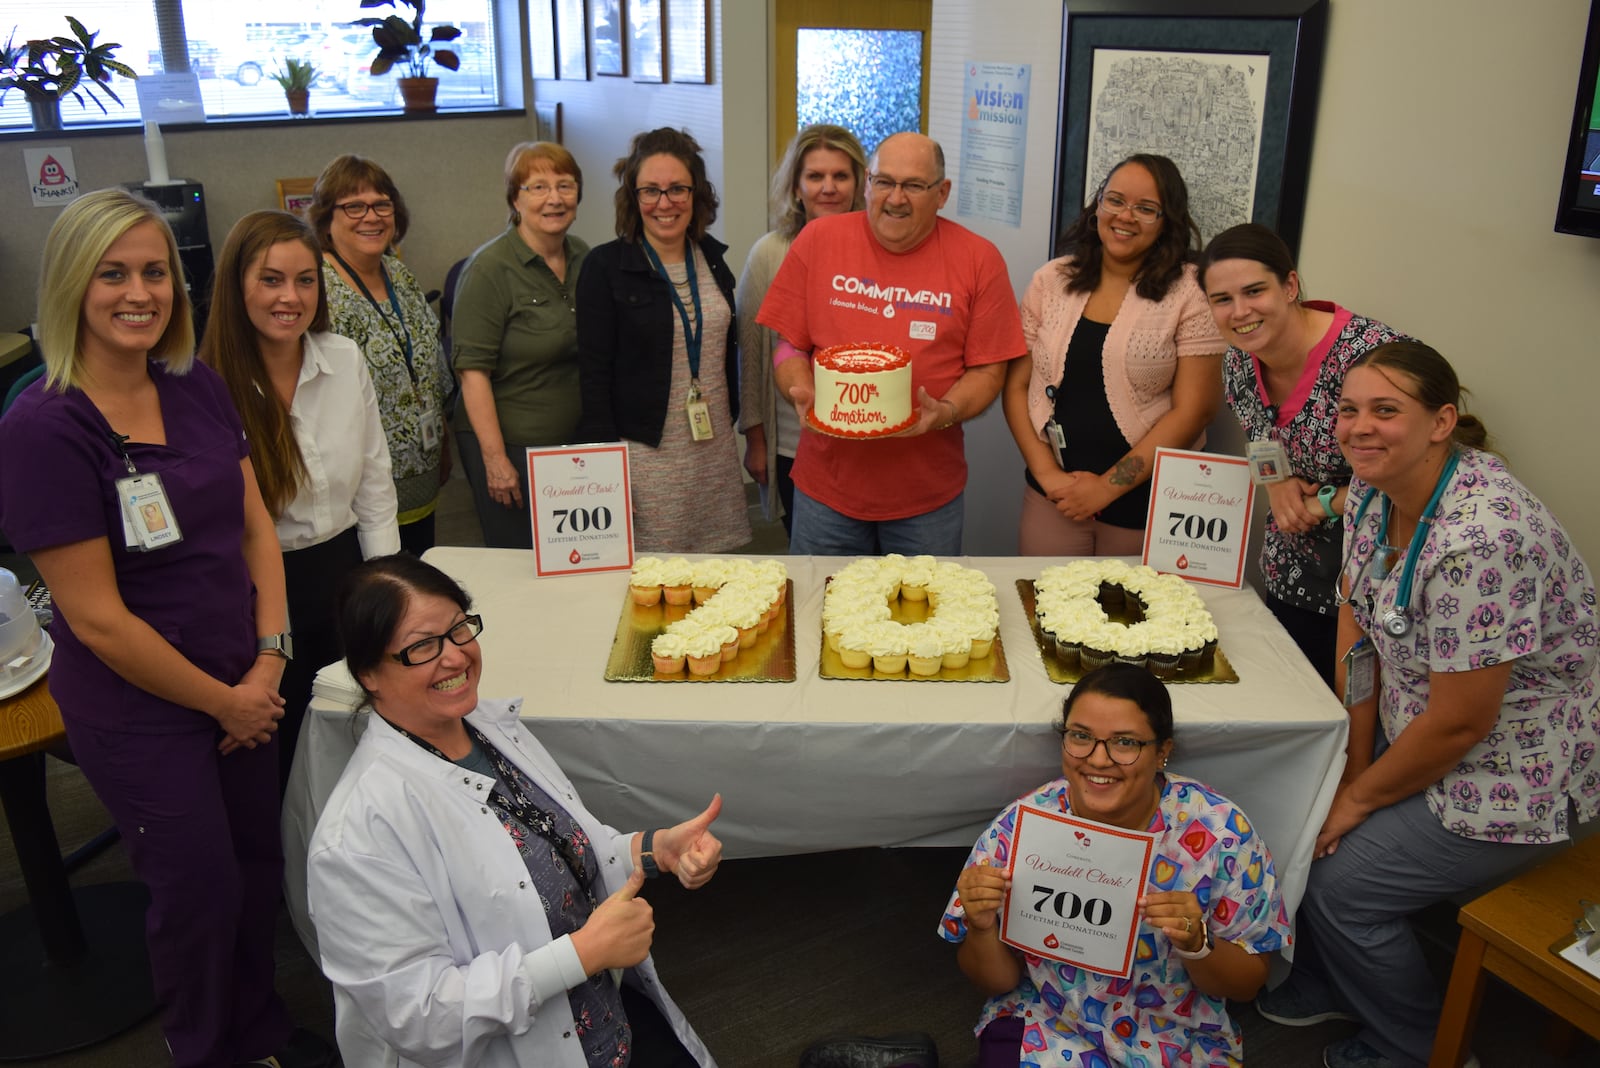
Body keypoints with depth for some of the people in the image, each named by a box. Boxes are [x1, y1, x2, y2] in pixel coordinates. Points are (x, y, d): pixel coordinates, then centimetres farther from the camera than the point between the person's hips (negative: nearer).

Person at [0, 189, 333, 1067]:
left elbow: (255, 528, 5)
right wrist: (223, 701, -10)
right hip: (138, 711, -6)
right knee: (201, 888, 11)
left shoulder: (198, 388, -1)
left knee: (259, 861, 19)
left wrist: (268, 662, -6)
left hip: (243, 688, 6)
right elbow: (96, 617, -19)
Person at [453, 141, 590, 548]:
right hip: (511, 445, -6)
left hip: (577, 441, 6)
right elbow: (473, 370, -15)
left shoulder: (584, 259, 7)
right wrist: (495, 460, -18)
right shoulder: (490, 268, -12)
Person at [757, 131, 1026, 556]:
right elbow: (788, 345, 3)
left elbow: (988, 370, -1)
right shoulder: (818, 240, -1)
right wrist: (804, 394, -17)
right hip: (826, 485, 1)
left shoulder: (979, 260, -3)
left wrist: (945, 412, -20)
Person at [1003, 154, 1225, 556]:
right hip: (1052, 495, 3)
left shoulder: (1189, 293, -7)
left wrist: (1108, 486, -12)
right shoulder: (1052, 280, 3)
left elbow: (1192, 410, -10)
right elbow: (1016, 385, 3)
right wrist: (1047, 472, -8)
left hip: (1146, 504, -2)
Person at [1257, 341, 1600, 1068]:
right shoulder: (1374, 493, -6)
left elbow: (1461, 722, -27)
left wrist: (1358, 798, -12)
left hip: (1511, 779, -8)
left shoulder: (1480, 540, -34)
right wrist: (1355, 768, -1)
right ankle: (1324, 986, 31)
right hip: (1415, 732, 8)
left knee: (1339, 885, -7)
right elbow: (1358, 628, 1)